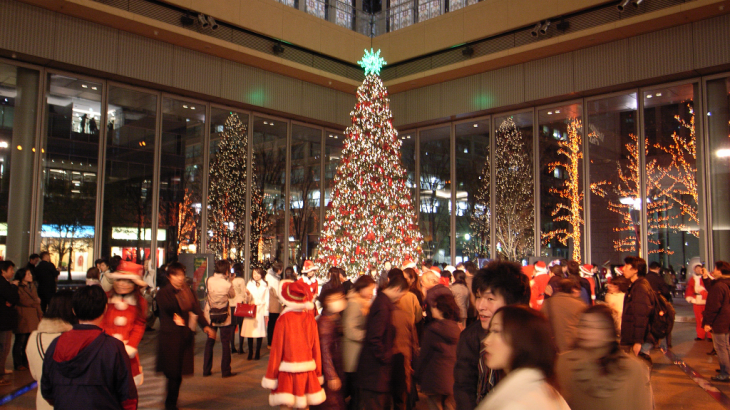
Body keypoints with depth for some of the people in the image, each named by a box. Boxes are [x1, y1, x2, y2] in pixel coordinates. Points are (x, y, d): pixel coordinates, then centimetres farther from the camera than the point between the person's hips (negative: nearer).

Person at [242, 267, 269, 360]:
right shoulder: (249, 284, 12)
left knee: (259, 331, -2)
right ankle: (250, 353, 8)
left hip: (261, 310, -1)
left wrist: (266, 313, 5)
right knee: (249, 331, -1)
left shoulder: (265, 285, 7)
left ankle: (258, 353, 6)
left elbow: (266, 300, 8)